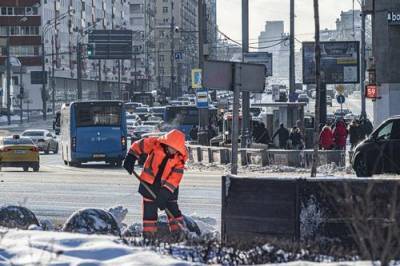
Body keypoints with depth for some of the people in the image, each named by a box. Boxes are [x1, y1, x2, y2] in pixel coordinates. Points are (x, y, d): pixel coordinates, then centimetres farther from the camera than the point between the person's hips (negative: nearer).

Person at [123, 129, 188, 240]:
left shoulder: (180, 158, -17)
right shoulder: (155, 144, -19)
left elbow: (176, 176, -20)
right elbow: (138, 145, -7)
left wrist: (166, 192, -26)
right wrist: (130, 158, -15)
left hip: (168, 187, 0)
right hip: (149, 184, 0)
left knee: (173, 211, 5)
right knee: (149, 212, 5)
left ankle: (178, 235, 15)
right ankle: (149, 236, 14)